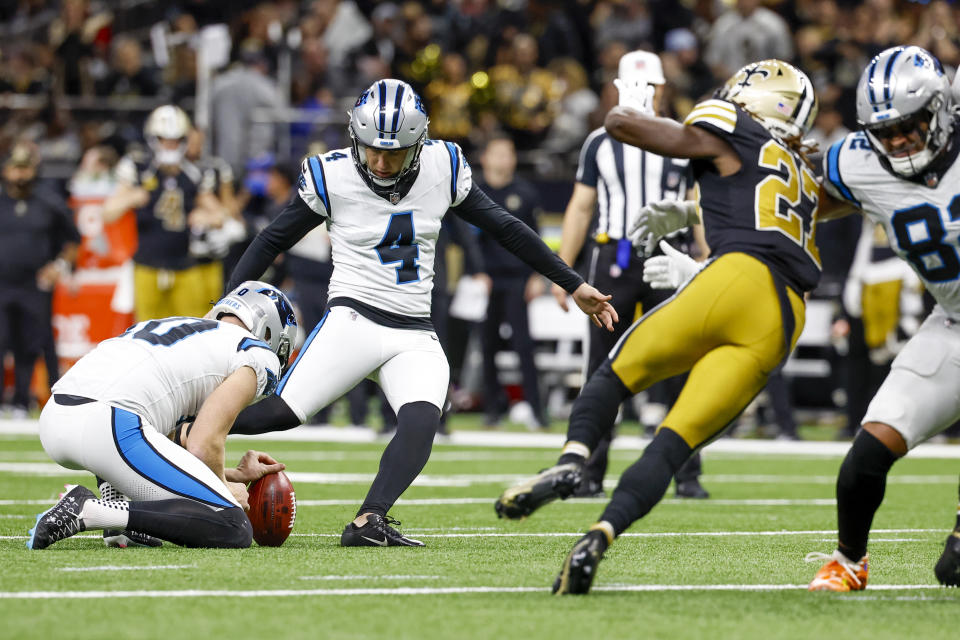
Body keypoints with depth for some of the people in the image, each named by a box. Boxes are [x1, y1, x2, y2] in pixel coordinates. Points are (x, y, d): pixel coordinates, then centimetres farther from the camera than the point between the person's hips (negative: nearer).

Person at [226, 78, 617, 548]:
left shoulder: (442, 168, 2)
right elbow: (273, 241, 6)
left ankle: (368, 523, -35)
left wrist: (575, 286, 16)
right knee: (281, 412, -20)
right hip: (353, 320, -2)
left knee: (420, 423, -27)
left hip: (414, 337, 2)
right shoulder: (332, 176, -5)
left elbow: (503, 229, 12)